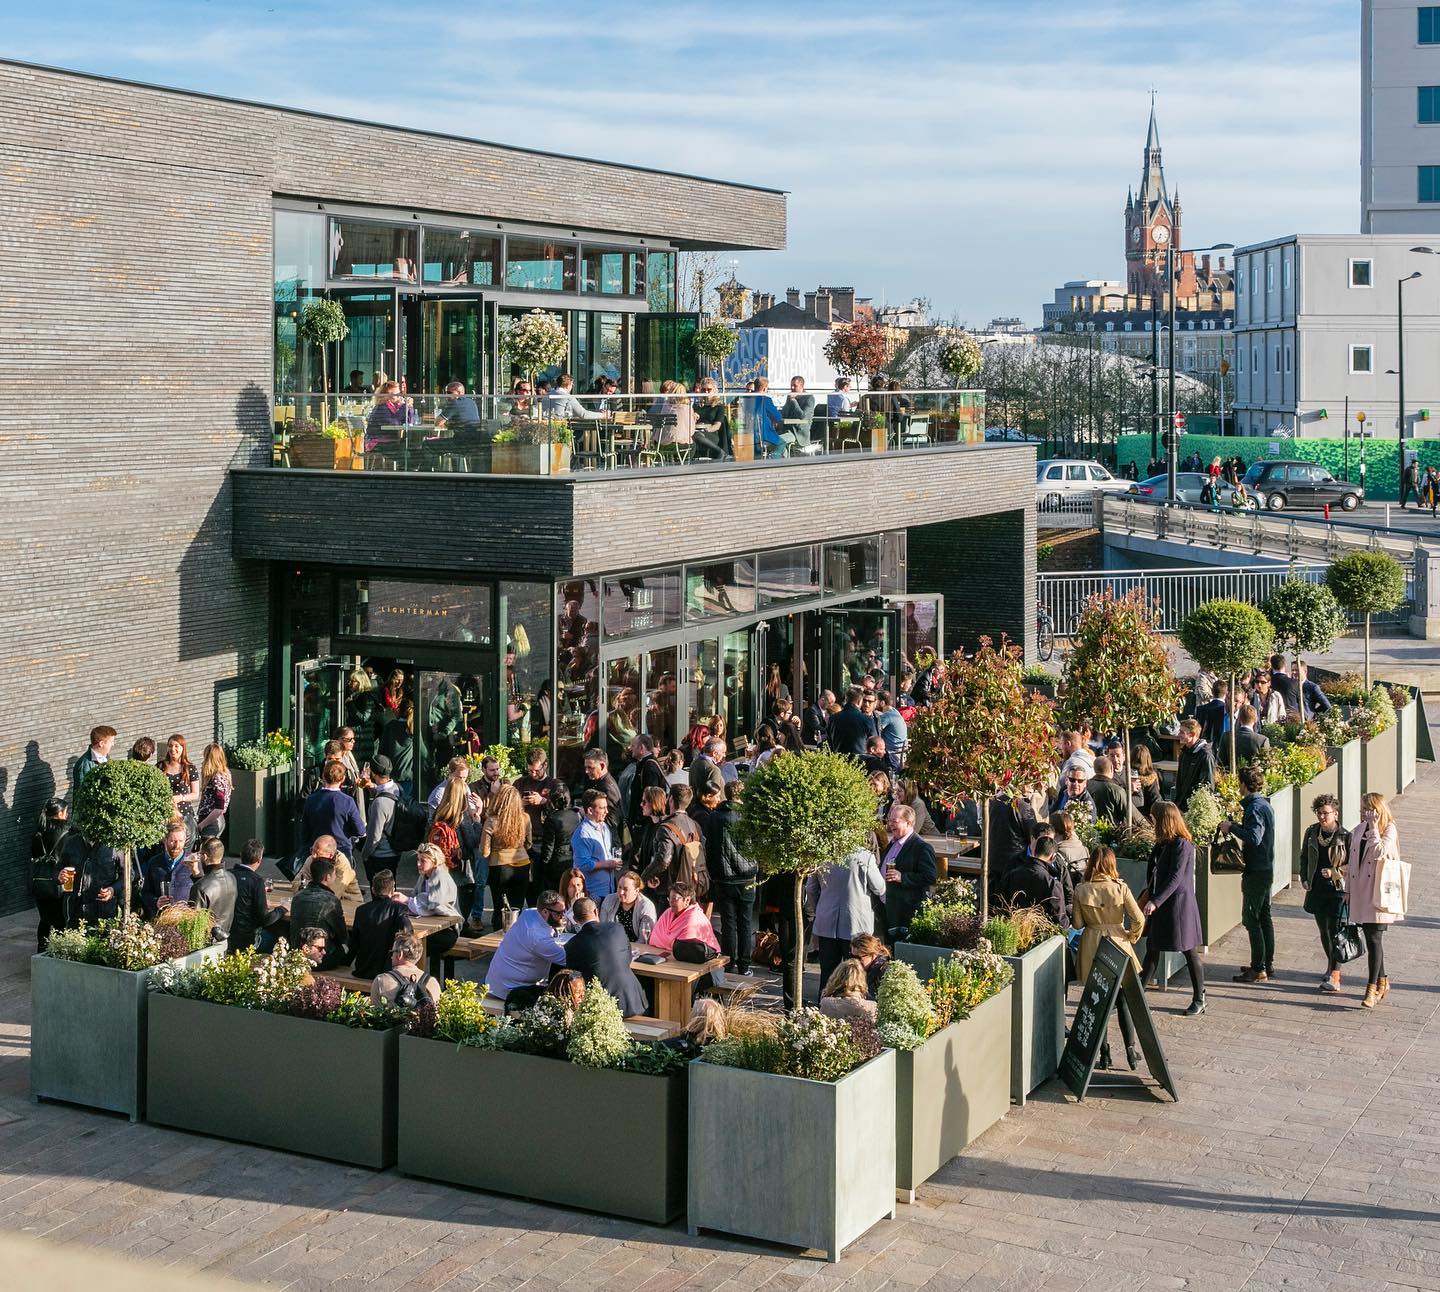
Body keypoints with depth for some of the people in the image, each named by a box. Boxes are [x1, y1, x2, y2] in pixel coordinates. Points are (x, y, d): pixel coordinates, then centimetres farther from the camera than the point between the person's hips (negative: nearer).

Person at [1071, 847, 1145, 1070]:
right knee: (1123, 1000, 13)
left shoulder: (1080, 890, -7)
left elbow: (1077, 924, -3)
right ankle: (1130, 1048, 7)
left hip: (1091, 947, 0)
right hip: (1118, 944, 0)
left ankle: (1104, 1053, 9)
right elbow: (1138, 918, -11)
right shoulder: (1120, 888, -9)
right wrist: (1132, 937, 7)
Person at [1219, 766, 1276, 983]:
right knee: (1264, 917, 15)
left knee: (1251, 920, -6)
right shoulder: (1265, 805, 12)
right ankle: (1268, 964, 22)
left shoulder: (1255, 808, -18)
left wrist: (1232, 827, -21)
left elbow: (1254, 837, -30)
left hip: (1255, 872, -10)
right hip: (1266, 868, 10)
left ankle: (1258, 969, -5)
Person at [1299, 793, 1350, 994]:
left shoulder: (1345, 837, -11)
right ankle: (1331, 967, 35)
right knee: (1323, 930, 16)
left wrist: (1334, 872, -19)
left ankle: (1334, 976, -8)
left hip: (1338, 889, -5)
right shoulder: (1311, 833, 4)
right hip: (1317, 889, 6)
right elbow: (1304, 857, 17)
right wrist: (1304, 878, 6)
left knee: (1335, 931, -9)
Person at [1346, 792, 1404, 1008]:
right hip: (1361, 892, 6)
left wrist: (1374, 827, -19)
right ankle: (1382, 982, 25)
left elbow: (1379, 852, -25)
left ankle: (1372, 988, -6)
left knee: (1374, 939, -9)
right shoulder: (1359, 830, 12)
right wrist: (1348, 889, 17)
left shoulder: (1389, 830, -7)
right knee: (1371, 939, 12)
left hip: (1378, 893, -6)